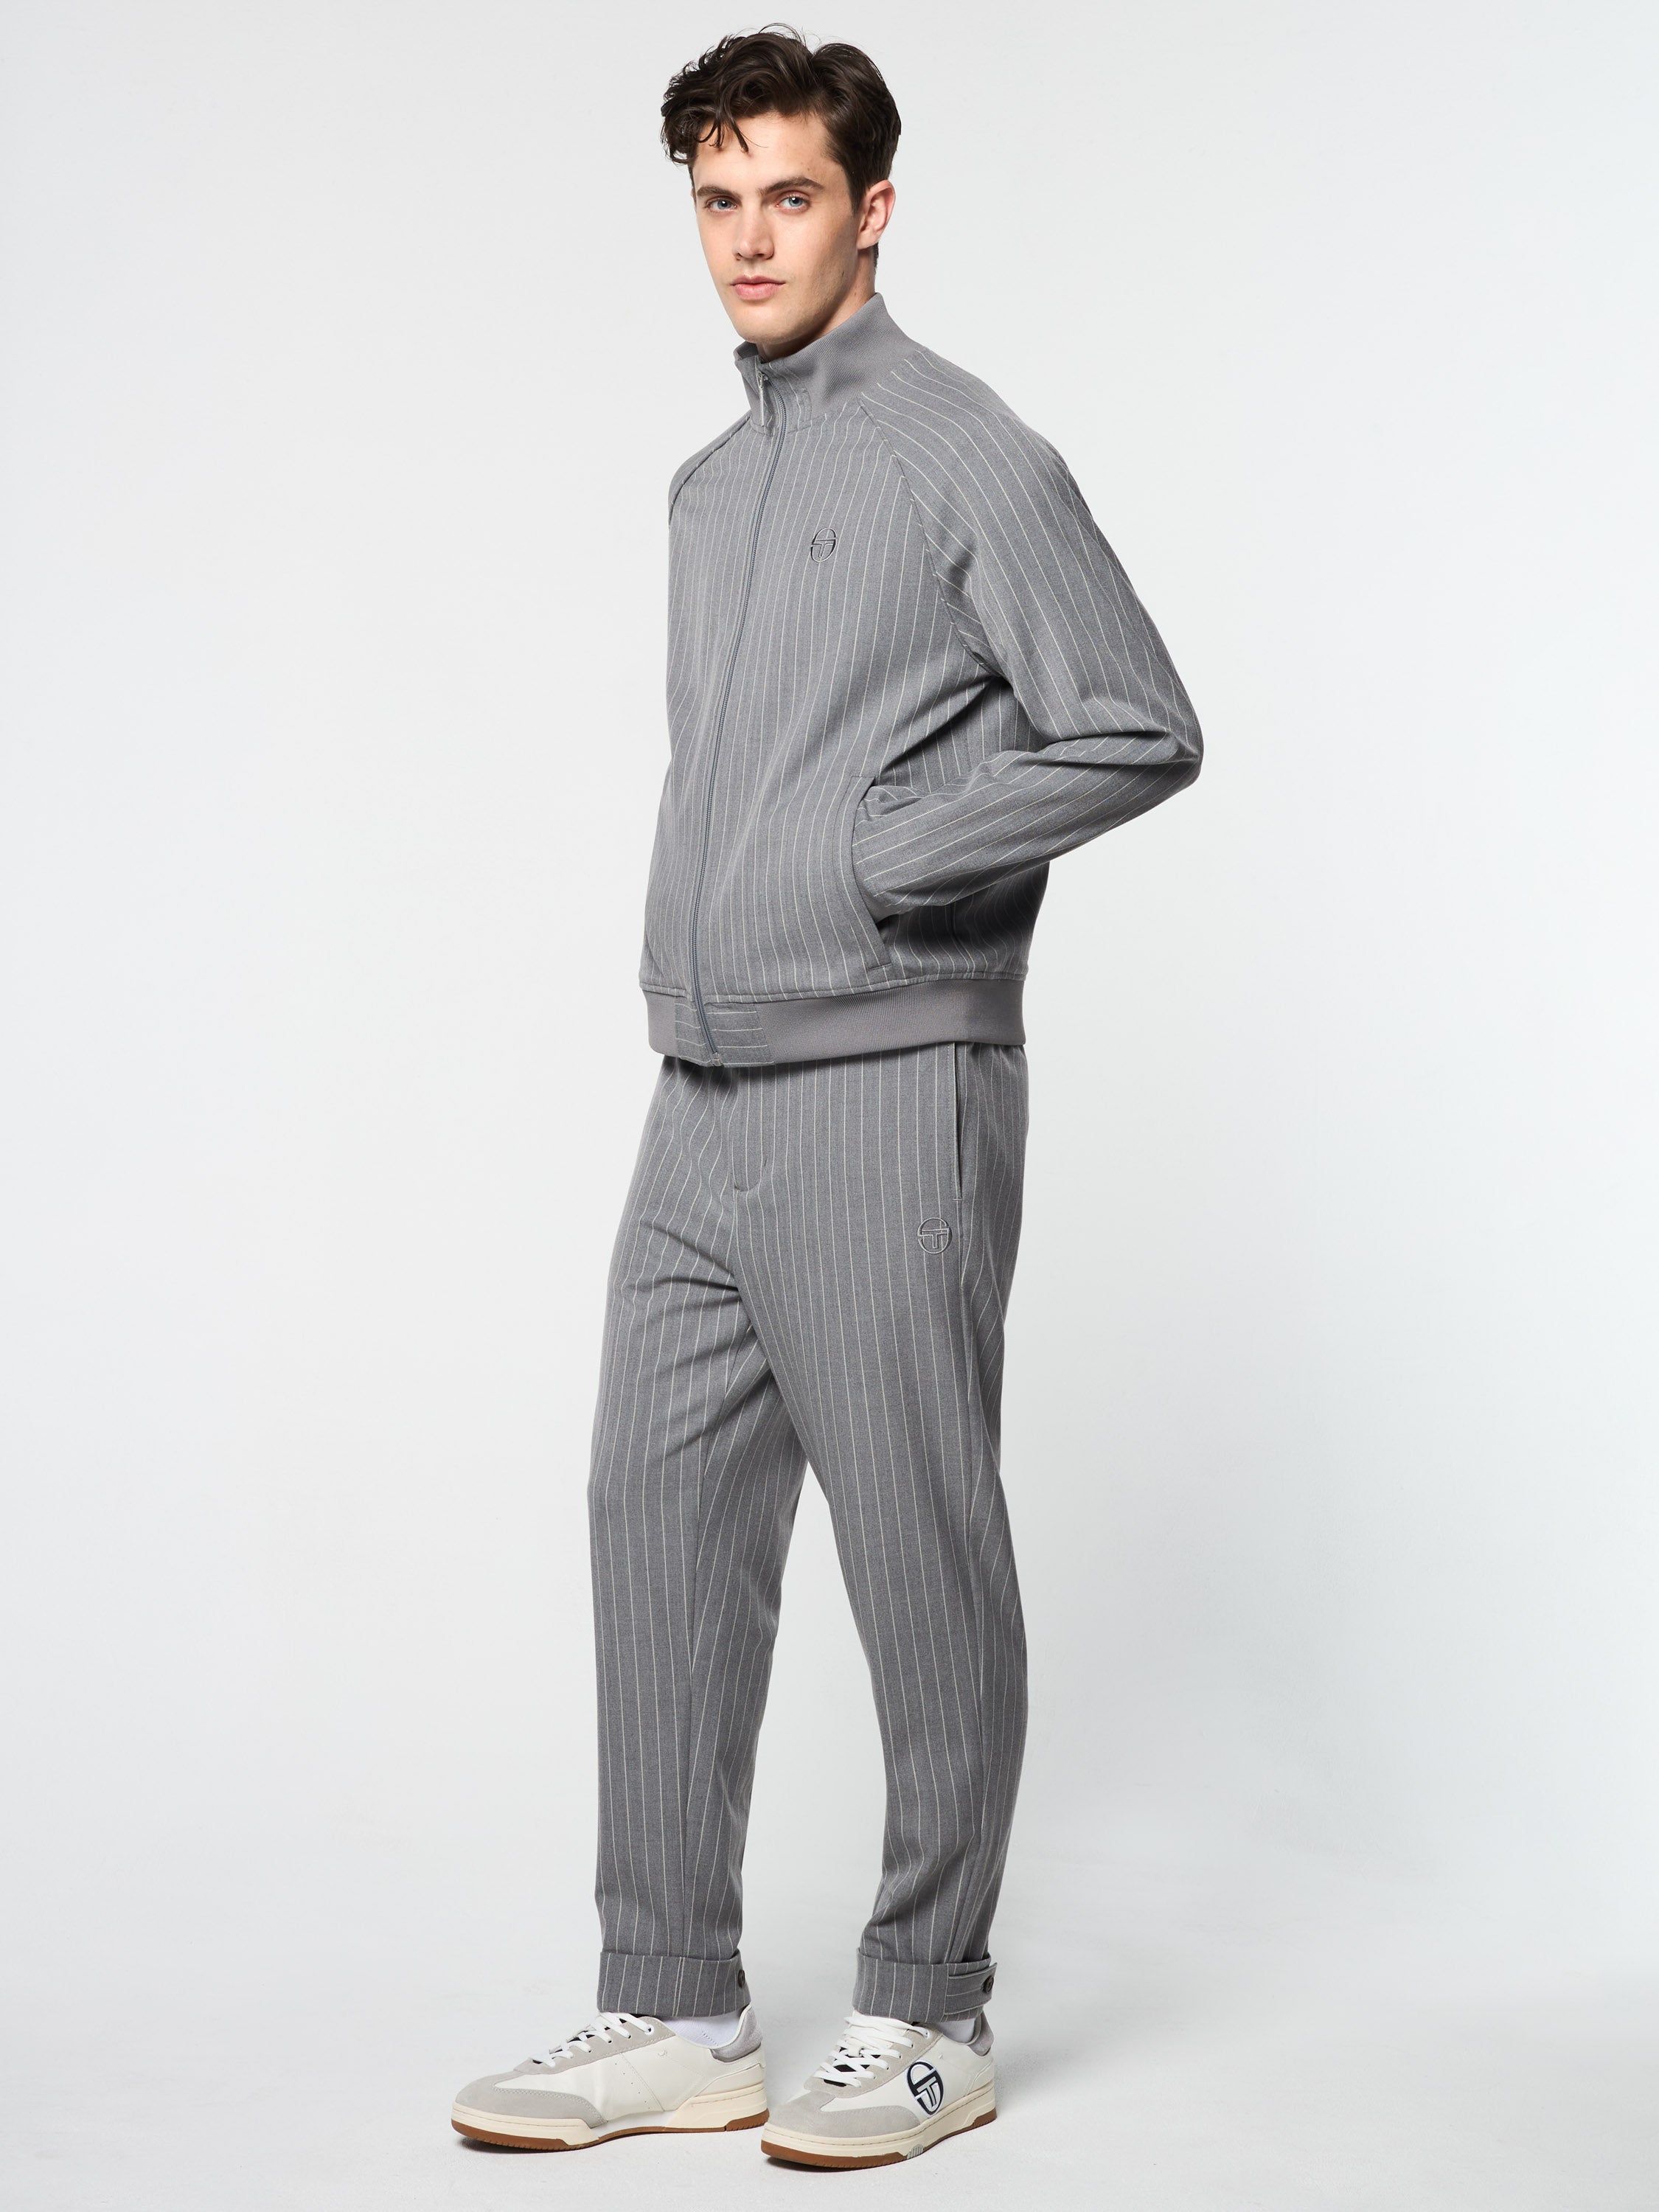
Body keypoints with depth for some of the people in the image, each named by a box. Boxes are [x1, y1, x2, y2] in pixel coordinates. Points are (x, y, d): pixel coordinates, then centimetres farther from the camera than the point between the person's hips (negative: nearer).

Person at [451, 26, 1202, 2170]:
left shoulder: (967, 458, -6)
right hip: (701, 1105, 8)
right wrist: (690, 958, 12)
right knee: (662, 1525, 8)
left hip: (886, 1094, -8)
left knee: (921, 1564, 1)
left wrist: (877, 866, -13)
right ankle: (674, 2011, 16)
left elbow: (1140, 731, -13)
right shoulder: (709, 485, 19)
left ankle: (928, 2015, 13)